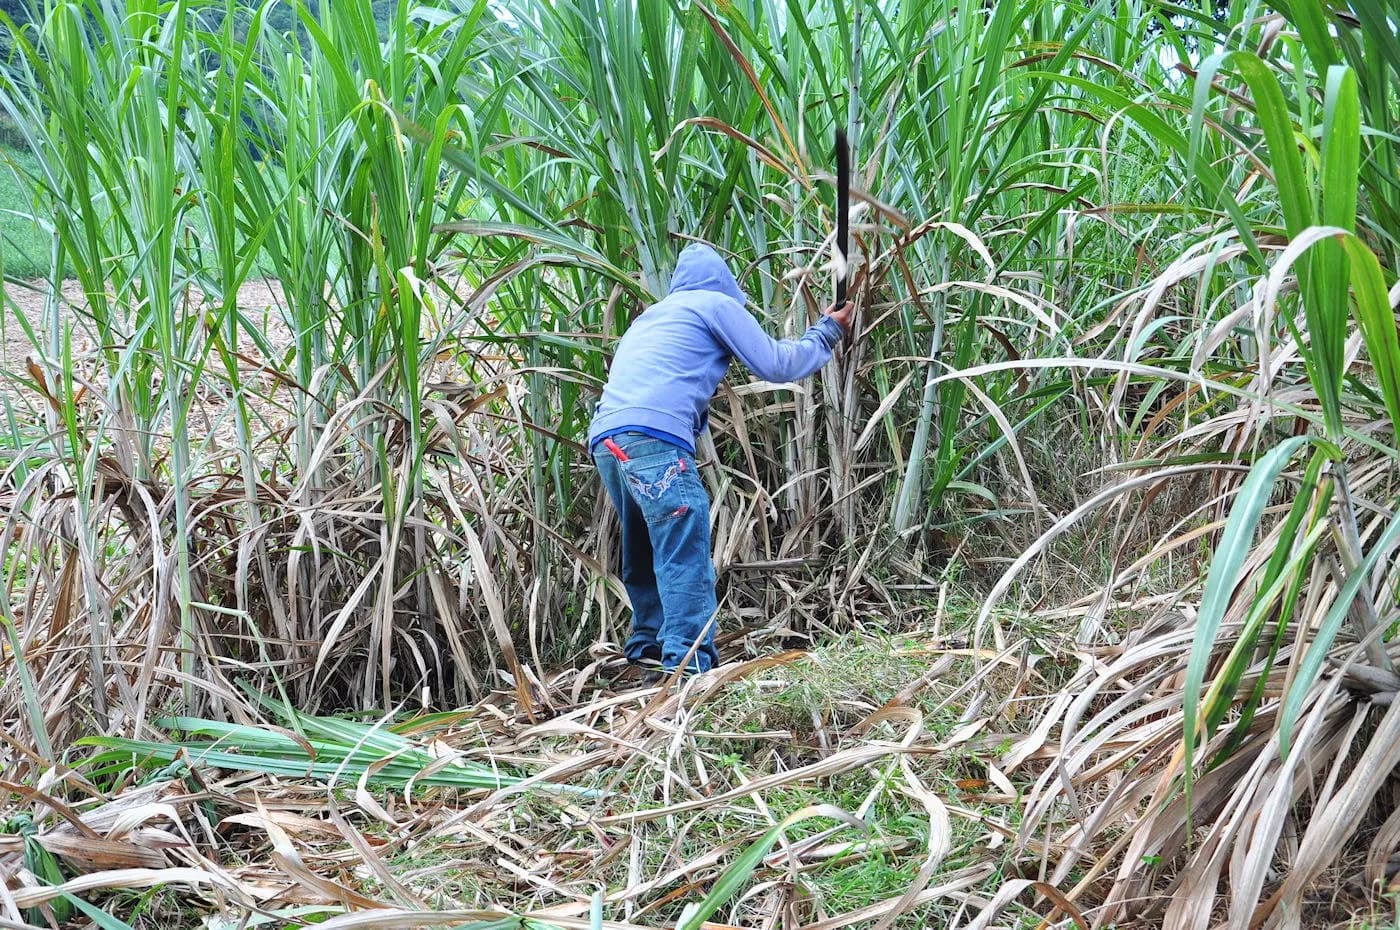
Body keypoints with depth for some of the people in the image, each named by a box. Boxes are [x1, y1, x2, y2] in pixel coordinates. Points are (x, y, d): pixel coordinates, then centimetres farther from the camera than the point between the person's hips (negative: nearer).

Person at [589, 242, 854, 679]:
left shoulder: (650, 316, 33)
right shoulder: (717, 304, 13)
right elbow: (775, 364, 11)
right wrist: (825, 335, 26)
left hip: (605, 440, 8)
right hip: (654, 435, -8)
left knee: (646, 553, 17)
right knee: (686, 556, -12)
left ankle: (650, 650, 18)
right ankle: (687, 664, -21)